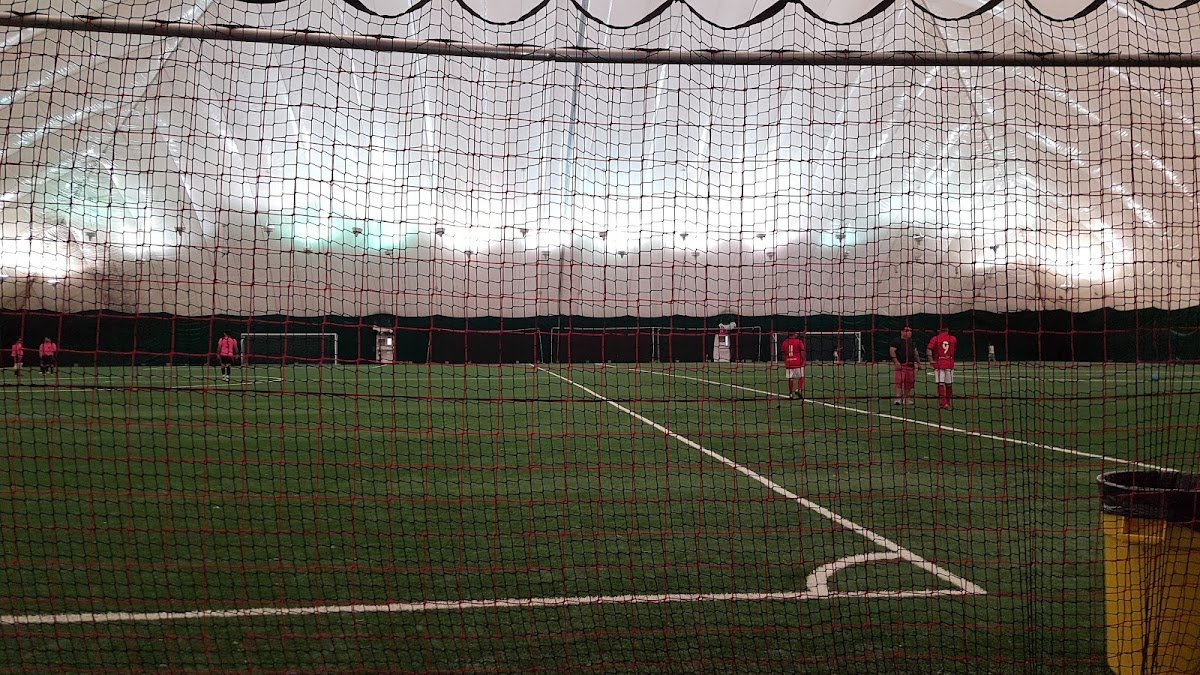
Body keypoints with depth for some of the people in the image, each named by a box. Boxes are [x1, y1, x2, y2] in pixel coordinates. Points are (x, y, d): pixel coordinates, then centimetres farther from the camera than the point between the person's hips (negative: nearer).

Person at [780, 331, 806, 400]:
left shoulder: (785, 342, 7)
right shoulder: (799, 342, -5)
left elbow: (783, 354, 11)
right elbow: (802, 353, -8)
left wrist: (785, 362, 20)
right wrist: (803, 361, -1)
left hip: (788, 363, 4)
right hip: (798, 363, -4)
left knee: (790, 379, 6)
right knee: (801, 377, 8)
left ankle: (790, 394, 7)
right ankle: (798, 390, -8)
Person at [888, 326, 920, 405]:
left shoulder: (911, 342, 20)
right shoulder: (896, 341, -3)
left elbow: (915, 353, 27)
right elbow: (891, 350, -11)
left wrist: (918, 362, 21)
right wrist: (896, 361, -21)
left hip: (911, 365, 7)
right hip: (900, 364, -7)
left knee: (909, 382, 7)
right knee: (899, 381, -17)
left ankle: (906, 398, 17)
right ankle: (897, 398, -21)